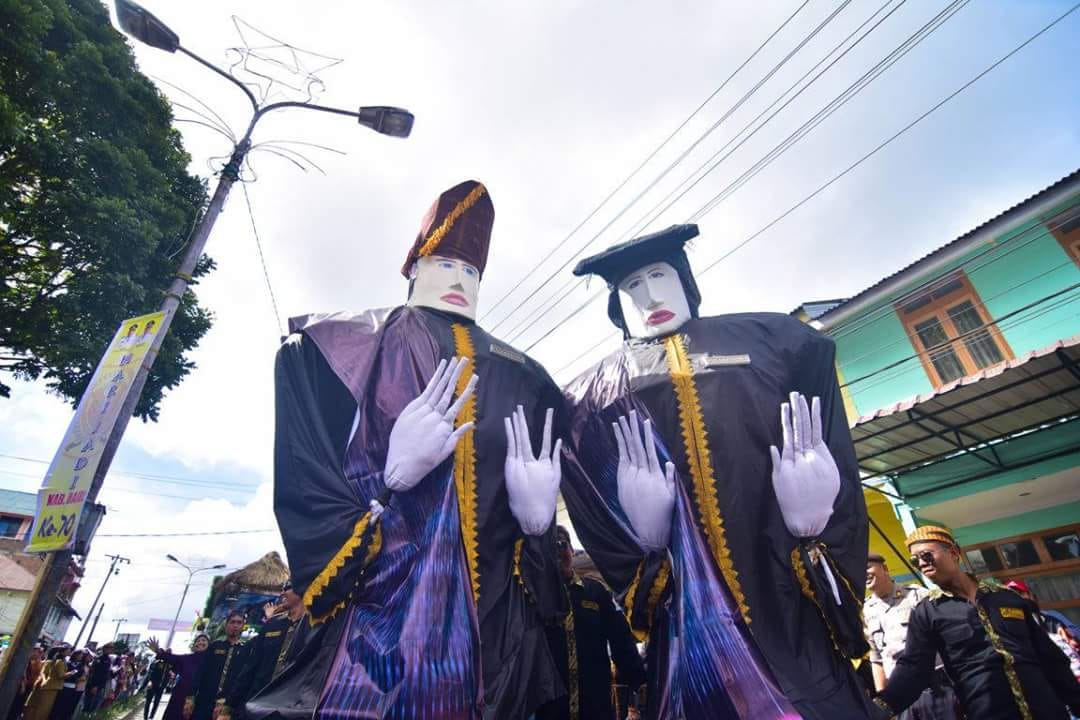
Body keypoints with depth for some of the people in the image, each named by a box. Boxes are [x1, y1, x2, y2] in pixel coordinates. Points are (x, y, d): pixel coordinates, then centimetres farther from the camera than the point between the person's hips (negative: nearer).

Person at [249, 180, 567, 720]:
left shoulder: (517, 377, 12)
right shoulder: (349, 345, 3)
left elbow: (544, 512, 12)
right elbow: (304, 482, -6)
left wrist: (537, 520, -9)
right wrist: (391, 477, -22)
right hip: (379, 602, -3)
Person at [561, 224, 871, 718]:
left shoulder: (773, 342, 8)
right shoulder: (594, 396, 7)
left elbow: (838, 467, 2)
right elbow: (597, 520, 0)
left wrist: (817, 532, -14)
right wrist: (644, 543, -18)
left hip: (796, 606, 1)